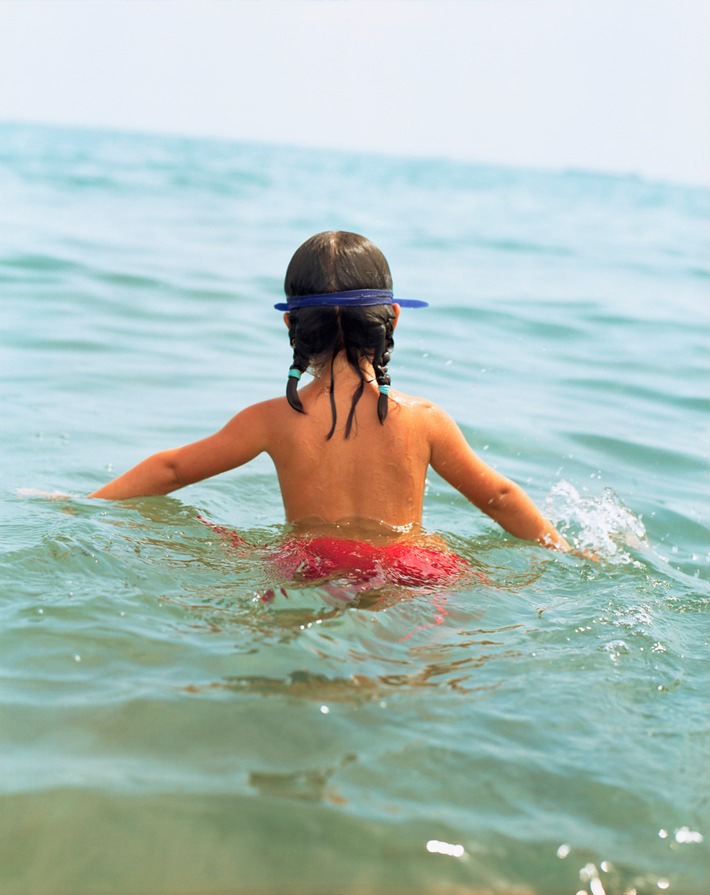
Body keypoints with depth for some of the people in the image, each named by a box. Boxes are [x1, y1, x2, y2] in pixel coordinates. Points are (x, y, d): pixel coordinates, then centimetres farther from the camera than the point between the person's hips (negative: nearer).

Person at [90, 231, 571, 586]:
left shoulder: (274, 420, 2)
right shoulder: (424, 420, 2)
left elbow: (170, 469, 12)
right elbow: (500, 497, 13)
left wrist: (83, 507, 26)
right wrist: (568, 553, 28)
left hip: (314, 570, 0)